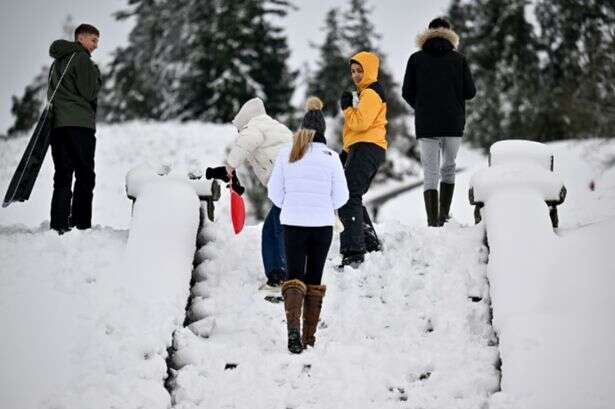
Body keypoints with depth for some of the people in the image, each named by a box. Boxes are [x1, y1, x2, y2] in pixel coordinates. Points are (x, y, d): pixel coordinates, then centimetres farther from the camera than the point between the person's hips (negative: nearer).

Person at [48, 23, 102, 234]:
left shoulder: (58, 62, 22)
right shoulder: (81, 59, -6)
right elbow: (90, 93, -9)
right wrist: (96, 73, 5)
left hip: (57, 125, 8)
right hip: (79, 124, -8)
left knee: (62, 177, 6)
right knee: (85, 177, -4)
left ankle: (58, 225, -1)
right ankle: (81, 225, -9)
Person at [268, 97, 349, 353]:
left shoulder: (286, 155, -4)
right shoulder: (330, 157, -8)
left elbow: (275, 193, 1)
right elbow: (341, 196, -3)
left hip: (292, 224, 0)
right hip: (322, 225, 0)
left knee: (294, 277, 3)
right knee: (314, 278, 11)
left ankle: (293, 327, -21)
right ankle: (309, 337, 14)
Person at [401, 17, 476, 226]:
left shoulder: (416, 59, 3)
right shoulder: (459, 59, 2)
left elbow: (407, 92, 2)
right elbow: (470, 92, 1)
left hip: (426, 124, 0)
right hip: (454, 123, 0)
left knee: (430, 174, 0)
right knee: (449, 169, 18)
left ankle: (432, 222, -12)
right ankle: (444, 216, 15)